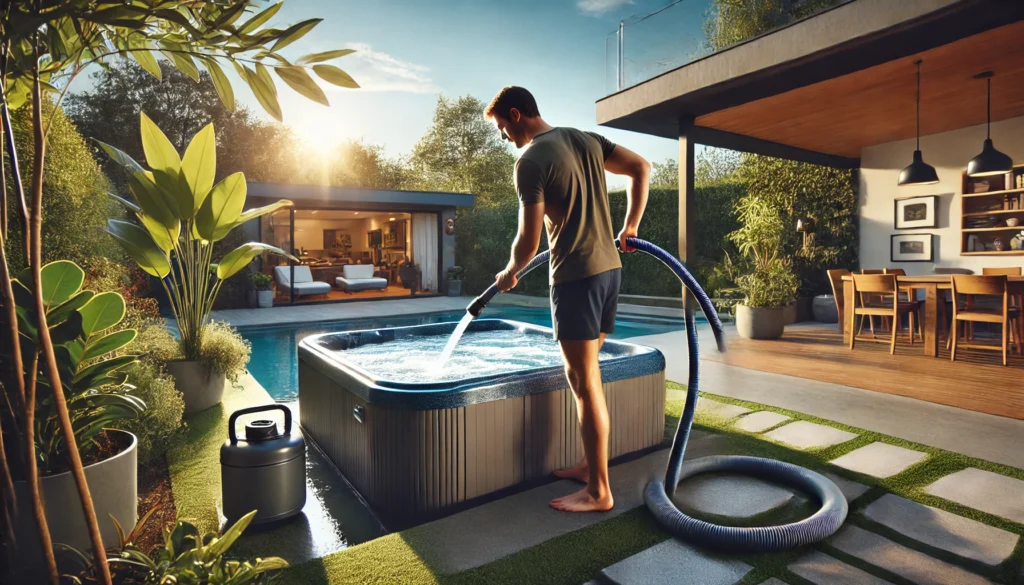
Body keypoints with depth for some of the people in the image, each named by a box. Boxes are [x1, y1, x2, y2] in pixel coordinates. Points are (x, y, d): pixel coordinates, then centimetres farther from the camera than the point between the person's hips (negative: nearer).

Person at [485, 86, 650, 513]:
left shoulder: (530, 161, -11)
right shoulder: (586, 139, 13)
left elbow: (529, 241, -12)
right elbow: (641, 168, 17)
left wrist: (509, 273, 8)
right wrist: (630, 227, 20)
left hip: (575, 277, -9)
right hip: (609, 268, 9)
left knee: (583, 381, -2)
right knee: (586, 372, 17)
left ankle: (599, 491, 9)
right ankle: (590, 464, 29)